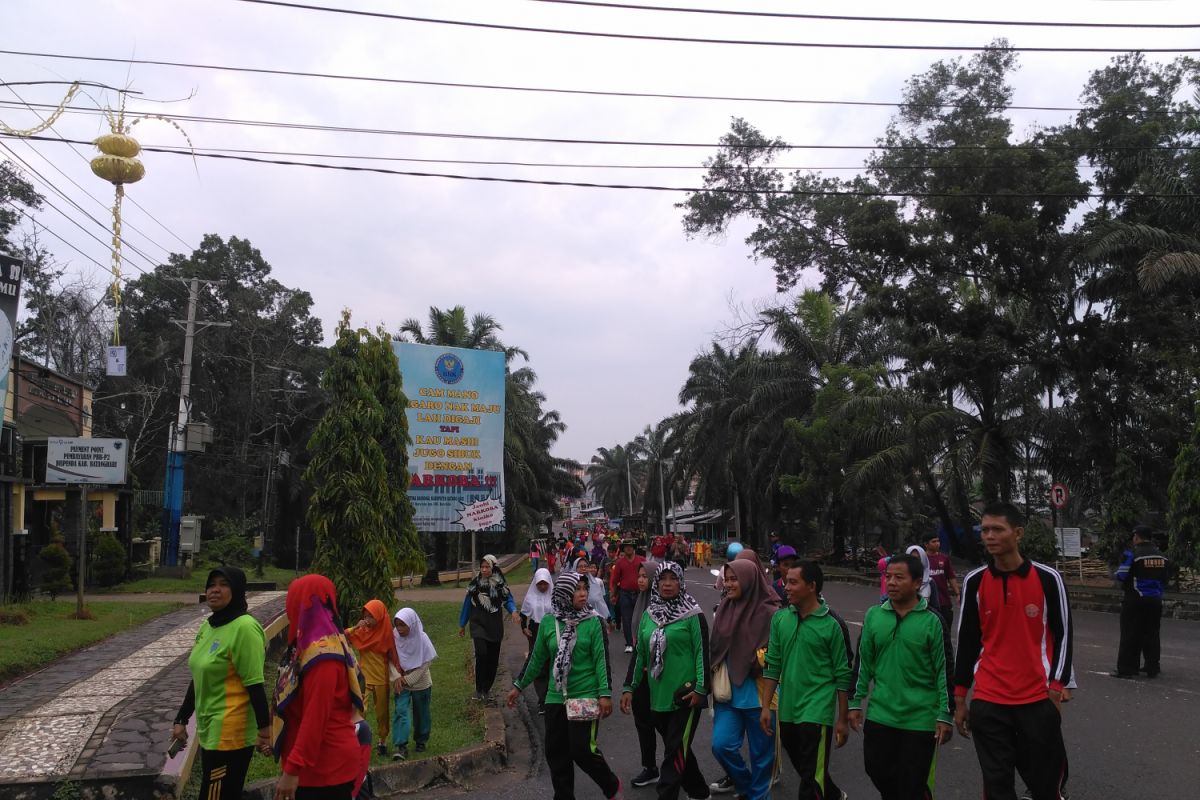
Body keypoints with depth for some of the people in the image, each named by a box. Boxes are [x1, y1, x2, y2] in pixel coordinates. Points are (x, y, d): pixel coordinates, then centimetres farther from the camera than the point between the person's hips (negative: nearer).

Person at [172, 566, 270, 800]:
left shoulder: (244, 628, -17)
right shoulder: (208, 626, 10)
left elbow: (255, 685, -19)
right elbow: (198, 680, 18)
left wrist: (264, 729, -20)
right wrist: (182, 719, 19)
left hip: (231, 734, -9)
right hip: (209, 730, 9)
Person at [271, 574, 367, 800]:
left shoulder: (321, 655, -22)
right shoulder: (315, 645, 8)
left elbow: (315, 718, -25)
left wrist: (292, 769, -23)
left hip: (325, 769, -9)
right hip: (319, 765, 9)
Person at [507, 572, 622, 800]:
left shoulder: (594, 621, -6)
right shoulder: (548, 622, 2)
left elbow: (602, 659, -6)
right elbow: (537, 658, 12)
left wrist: (605, 693, -13)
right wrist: (519, 686, 16)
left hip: (586, 696, -4)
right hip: (556, 698, 4)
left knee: (582, 749, -8)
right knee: (556, 752, 6)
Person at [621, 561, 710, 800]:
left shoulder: (692, 615, -6)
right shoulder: (648, 614, 9)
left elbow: (703, 653, -9)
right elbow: (640, 654, 14)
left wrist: (701, 688, -15)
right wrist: (630, 688, 13)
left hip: (685, 696, -6)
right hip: (657, 696, 6)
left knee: (675, 752, -5)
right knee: (679, 749, 17)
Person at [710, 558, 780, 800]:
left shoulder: (769, 612, -12)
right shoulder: (725, 607, 4)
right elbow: (715, 647, 12)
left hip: (758, 693, -4)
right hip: (728, 691, 4)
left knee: (761, 751, 7)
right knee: (721, 745, -2)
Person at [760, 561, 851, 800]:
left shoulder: (830, 625, -8)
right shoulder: (780, 618, 3)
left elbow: (842, 676, -4)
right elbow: (773, 665, 6)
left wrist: (842, 720, -3)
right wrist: (766, 707, 3)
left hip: (817, 711, -5)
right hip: (788, 711, 5)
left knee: (811, 779, -3)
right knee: (804, 768, 21)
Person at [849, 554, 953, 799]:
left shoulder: (931, 620, -8)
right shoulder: (873, 615, 2)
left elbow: (944, 670, -5)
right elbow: (864, 663, 9)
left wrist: (945, 715, -7)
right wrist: (855, 703, 8)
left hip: (920, 718, -3)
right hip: (880, 713, 3)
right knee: (877, 770, 11)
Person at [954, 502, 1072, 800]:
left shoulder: (1048, 578, -5)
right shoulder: (974, 582, 1)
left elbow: (1062, 636, 1)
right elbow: (967, 641, 8)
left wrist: (1055, 691, -5)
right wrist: (960, 699, 8)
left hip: (1038, 699, -1)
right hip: (988, 702, 2)